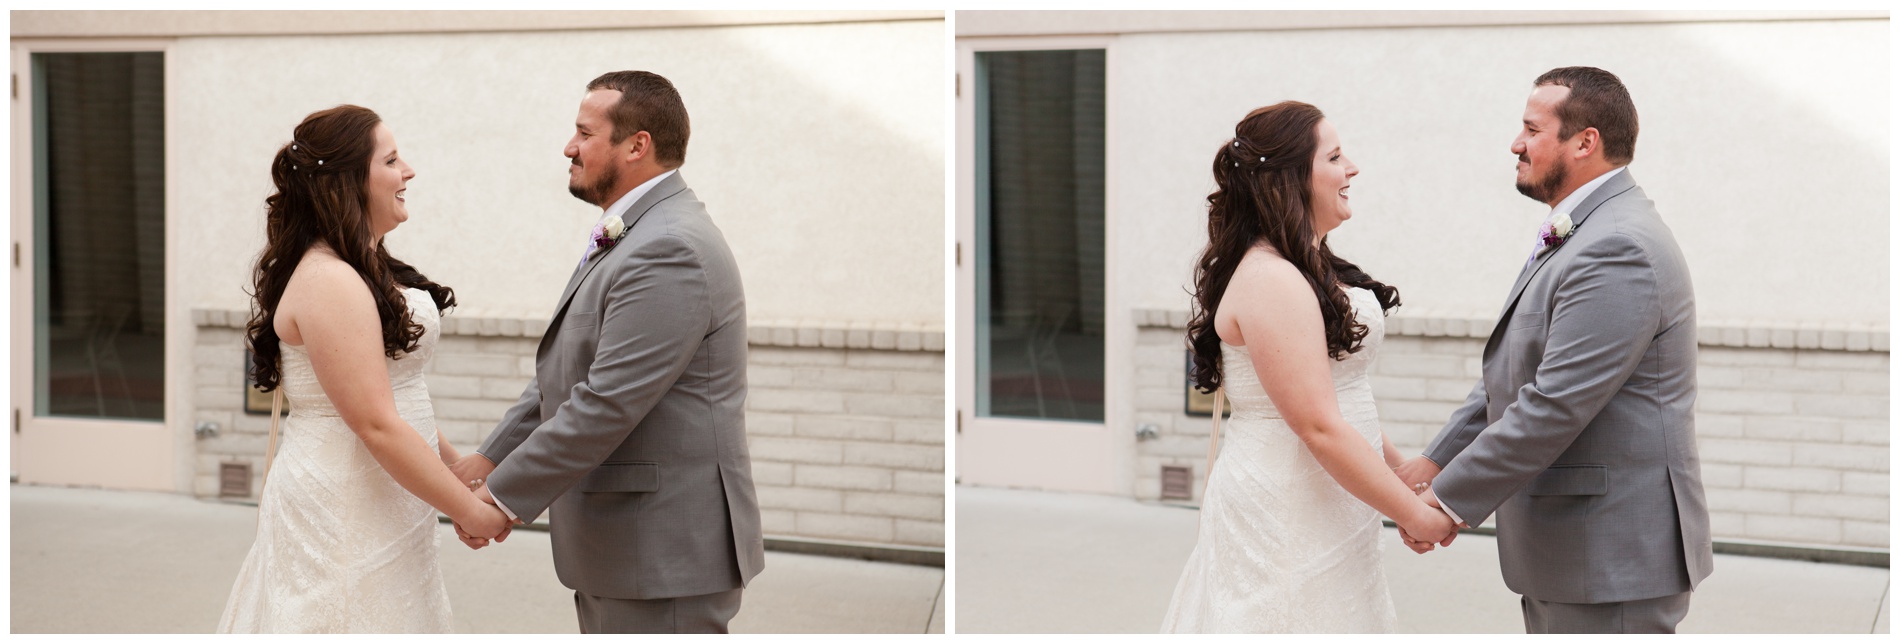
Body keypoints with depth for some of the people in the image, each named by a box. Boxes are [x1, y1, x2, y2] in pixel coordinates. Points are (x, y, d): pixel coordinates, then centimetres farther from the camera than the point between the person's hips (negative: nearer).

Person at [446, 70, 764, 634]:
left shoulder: (668, 251, -21)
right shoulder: (633, 236, 15)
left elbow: (606, 404, -25)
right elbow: (565, 375, 19)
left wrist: (504, 495, -18)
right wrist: (492, 457, 11)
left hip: (664, 557, -11)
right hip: (622, 547, 11)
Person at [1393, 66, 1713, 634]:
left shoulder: (1618, 250, -21)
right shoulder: (1579, 235, 15)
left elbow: (1554, 406, -25)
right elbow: (1513, 375, 19)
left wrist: (1448, 500, -19)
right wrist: (1437, 460, 12)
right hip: (1568, 552, 10)